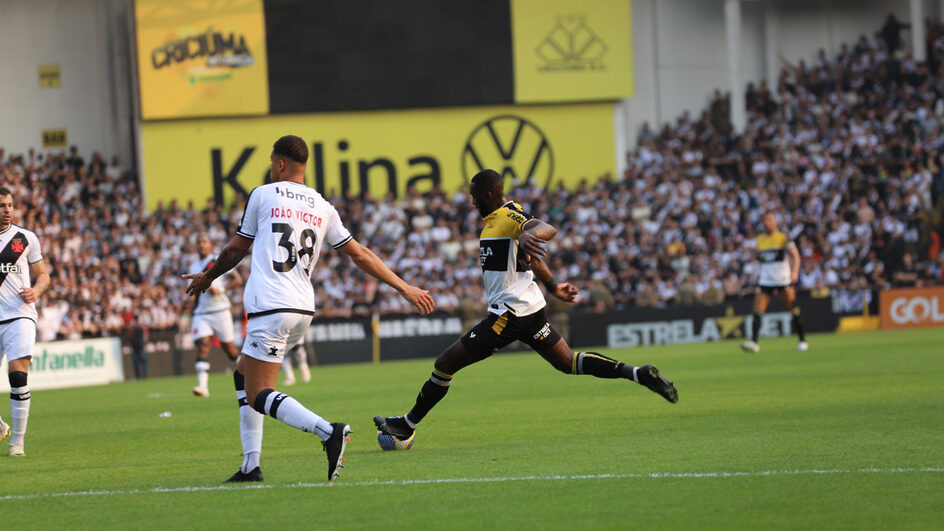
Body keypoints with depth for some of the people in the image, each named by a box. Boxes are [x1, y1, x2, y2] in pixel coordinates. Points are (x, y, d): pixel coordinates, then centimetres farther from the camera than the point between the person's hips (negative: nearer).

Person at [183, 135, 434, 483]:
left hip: (270, 308, -7)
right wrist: (405, 288, 20)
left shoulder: (262, 195, 2)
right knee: (243, 375, 22)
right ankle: (251, 466, 14)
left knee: (258, 396, -8)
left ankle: (329, 432, -29)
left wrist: (208, 277, 29)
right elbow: (360, 255, 13)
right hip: (303, 310, 7)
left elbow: (236, 249, 11)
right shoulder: (323, 209, 13)